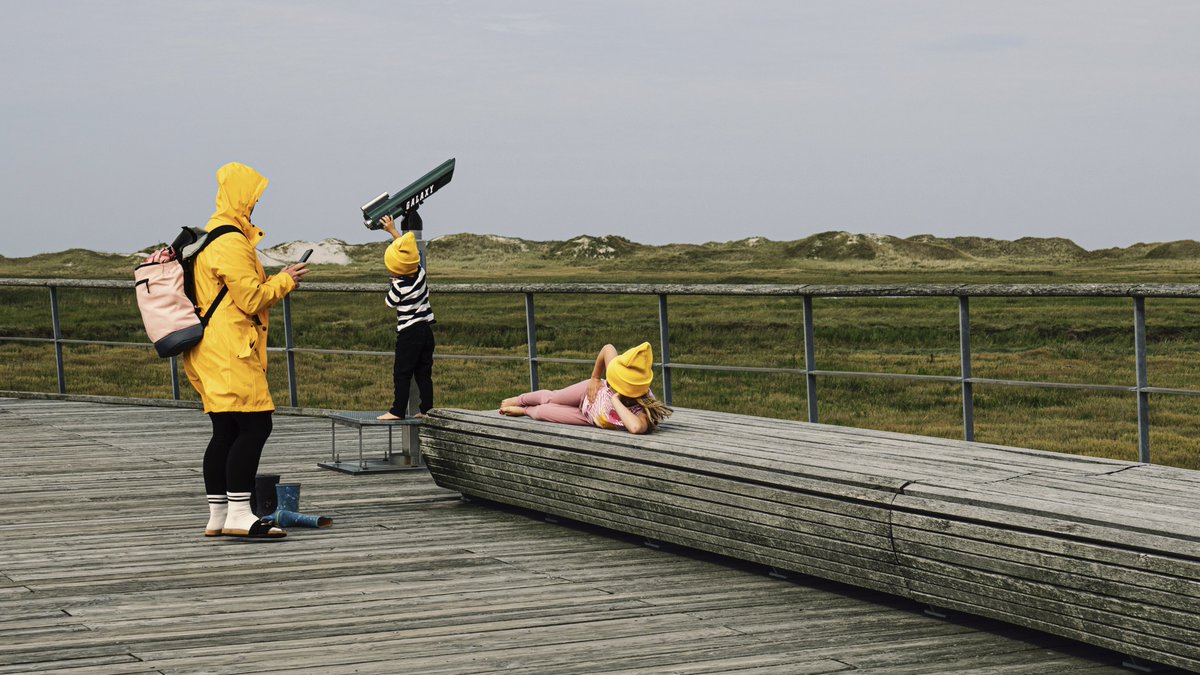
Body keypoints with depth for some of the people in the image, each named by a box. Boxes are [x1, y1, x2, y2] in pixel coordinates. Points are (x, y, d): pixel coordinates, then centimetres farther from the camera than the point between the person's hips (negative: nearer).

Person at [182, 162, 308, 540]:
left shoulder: (210, 237, 21)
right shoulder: (231, 242, -13)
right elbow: (251, 299, -15)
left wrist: (274, 282, 20)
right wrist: (285, 281, -1)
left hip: (212, 350, 11)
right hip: (231, 350, -11)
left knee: (225, 432, 10)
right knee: (255, 426, -13)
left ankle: (218, 516, 12)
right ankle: (239, 514, -16)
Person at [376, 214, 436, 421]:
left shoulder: (399, 286, -17)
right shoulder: (420, 273, -1)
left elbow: (390, 303, 1)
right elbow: (408, 248, 13)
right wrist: (393, 231, 21)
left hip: (408, 333, -7)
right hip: (426, 329, 7)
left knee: (402, 373, -1)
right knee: (424, 372, 9)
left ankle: (398, 410, -2)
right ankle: (426, 408, 9)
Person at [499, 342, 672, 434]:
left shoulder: (641, 414, -51)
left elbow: (636, 427, -76)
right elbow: (608, 349, -20)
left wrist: (616, 402, -61)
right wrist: (595, 378, -12)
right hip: (592, 391, 1)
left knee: (541, 412, 13)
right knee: (550, 398, 25)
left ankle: (524, 410, 53)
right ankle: (520, 400, 62)